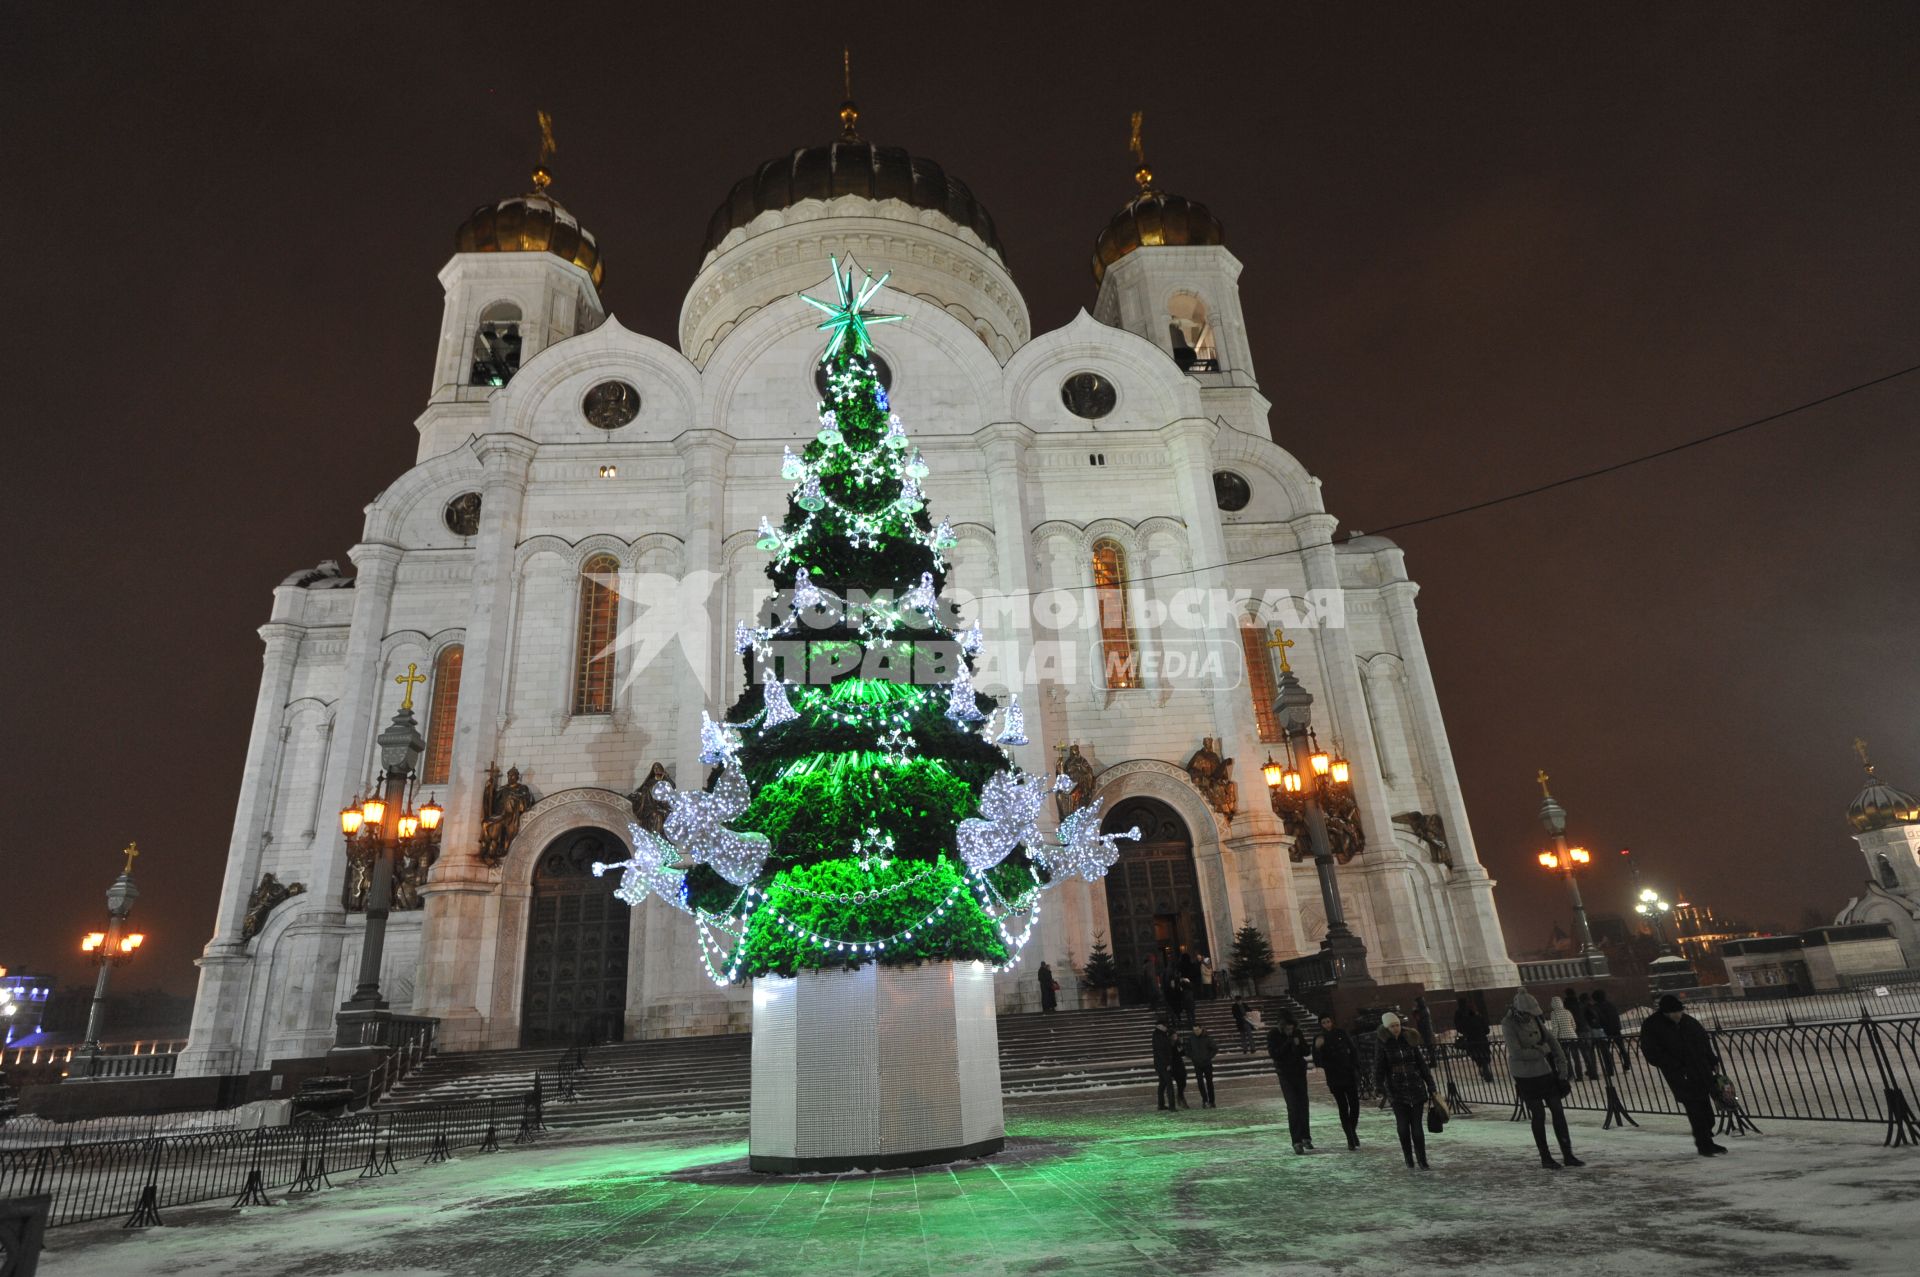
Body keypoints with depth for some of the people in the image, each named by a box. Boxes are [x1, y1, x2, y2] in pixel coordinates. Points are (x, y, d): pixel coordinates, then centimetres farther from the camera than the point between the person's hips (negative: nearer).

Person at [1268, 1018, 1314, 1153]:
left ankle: (1305, 1137, 22)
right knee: (1293, 1107, -10)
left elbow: (1306, 1052, 3)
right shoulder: (1273, 1034, -11)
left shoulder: (1297, 1033, -2)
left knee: (1303, 1105, 6)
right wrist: (1288, 1044, -24)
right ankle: (1296, 1141, -9)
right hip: (1285, 1074, -4)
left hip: (1299, 1072, 4)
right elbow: (1274, 1053, -18)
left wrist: (1299, 1045, -18)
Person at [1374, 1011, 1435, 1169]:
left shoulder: (1410, 1039, 1)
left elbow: (1421, 1064, 7)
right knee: (1403, 1126, 5)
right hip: (1397, 1091, -1)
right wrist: (1380, 1089, -11)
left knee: (1417, 1126, 1)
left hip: (1416, 1088, 1)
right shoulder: (1383, 1044, -6)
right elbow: (1378, 1068, -6)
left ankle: (1422, 1161, 11)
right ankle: (1409, 1160, 21)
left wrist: (1430, 1086, 7)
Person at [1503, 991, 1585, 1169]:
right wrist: (1541, 1051, -14)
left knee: (1557, 1111, 8)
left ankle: (1567, 1155, 18)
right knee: (1538, 1115, 2)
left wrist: (1562, 1063, -1)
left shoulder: (1534, 1018, -1)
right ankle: (1545, 1157, 15)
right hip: (1525, 1076, -6)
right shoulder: (1508, 1024, -20)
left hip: (1545, 1071, 6)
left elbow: (1551, 1039, 7)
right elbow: (1516, 1052, -23)